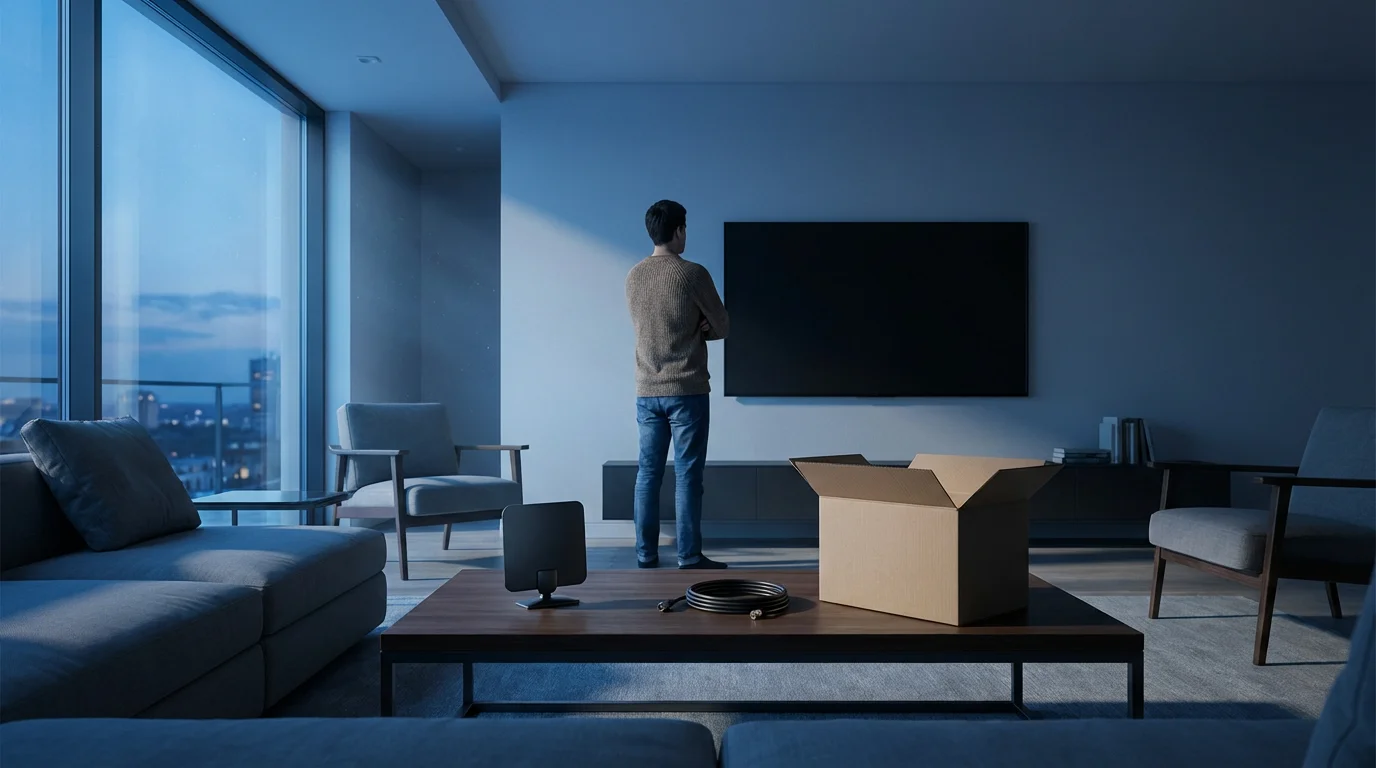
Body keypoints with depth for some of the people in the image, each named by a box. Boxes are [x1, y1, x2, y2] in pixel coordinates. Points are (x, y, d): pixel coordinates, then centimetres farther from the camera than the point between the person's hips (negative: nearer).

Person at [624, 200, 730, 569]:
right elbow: (722, 327, -3)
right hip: (687, 391, -5)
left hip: (647, 392, 5)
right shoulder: (693, 274, -10)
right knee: (687, 475, 1)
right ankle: (690, 557, 6)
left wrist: (689, 330, 7)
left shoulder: (633, 276, 7)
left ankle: (645, 554, 15)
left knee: (648, 474, 10)